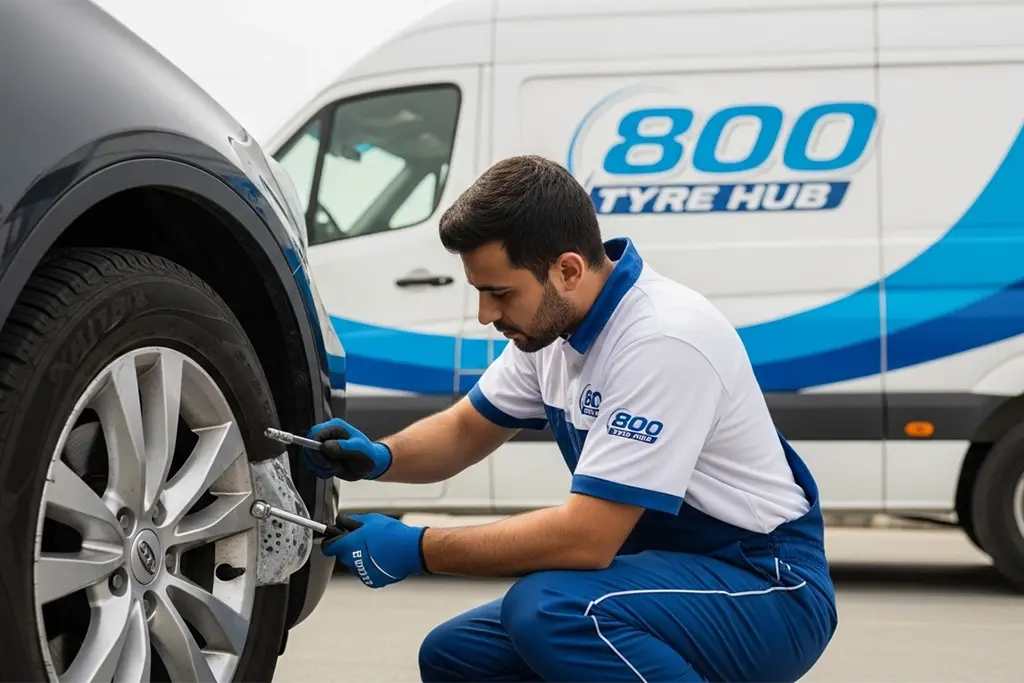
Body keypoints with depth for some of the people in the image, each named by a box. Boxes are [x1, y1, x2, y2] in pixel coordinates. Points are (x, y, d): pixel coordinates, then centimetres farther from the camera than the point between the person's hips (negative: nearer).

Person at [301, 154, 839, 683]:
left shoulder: (662, 340, -26)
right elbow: (464, 430, 18)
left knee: (547, 609, -32)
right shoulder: (551, 322, 2)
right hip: (666, 566, 9)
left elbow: (584, 538, -28)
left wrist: (417, 550, -19)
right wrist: (377, 457, -4)